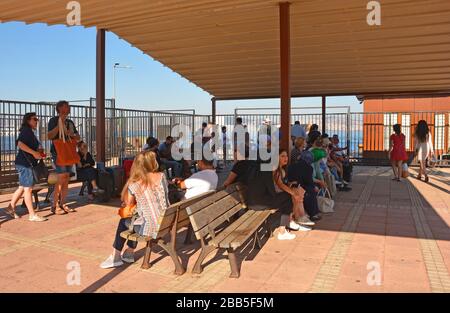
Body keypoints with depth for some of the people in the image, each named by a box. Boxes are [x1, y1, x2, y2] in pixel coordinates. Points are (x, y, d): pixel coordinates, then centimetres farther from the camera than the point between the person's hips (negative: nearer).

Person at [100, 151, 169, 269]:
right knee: (134, 219, 30)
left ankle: (116, 256, 35)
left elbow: (129, 205, 4)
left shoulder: (134, 185, -12)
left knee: (124, 221, 23)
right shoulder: (162, 176, -3)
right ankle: (129, 253, 41)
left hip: (151, 229, -5)